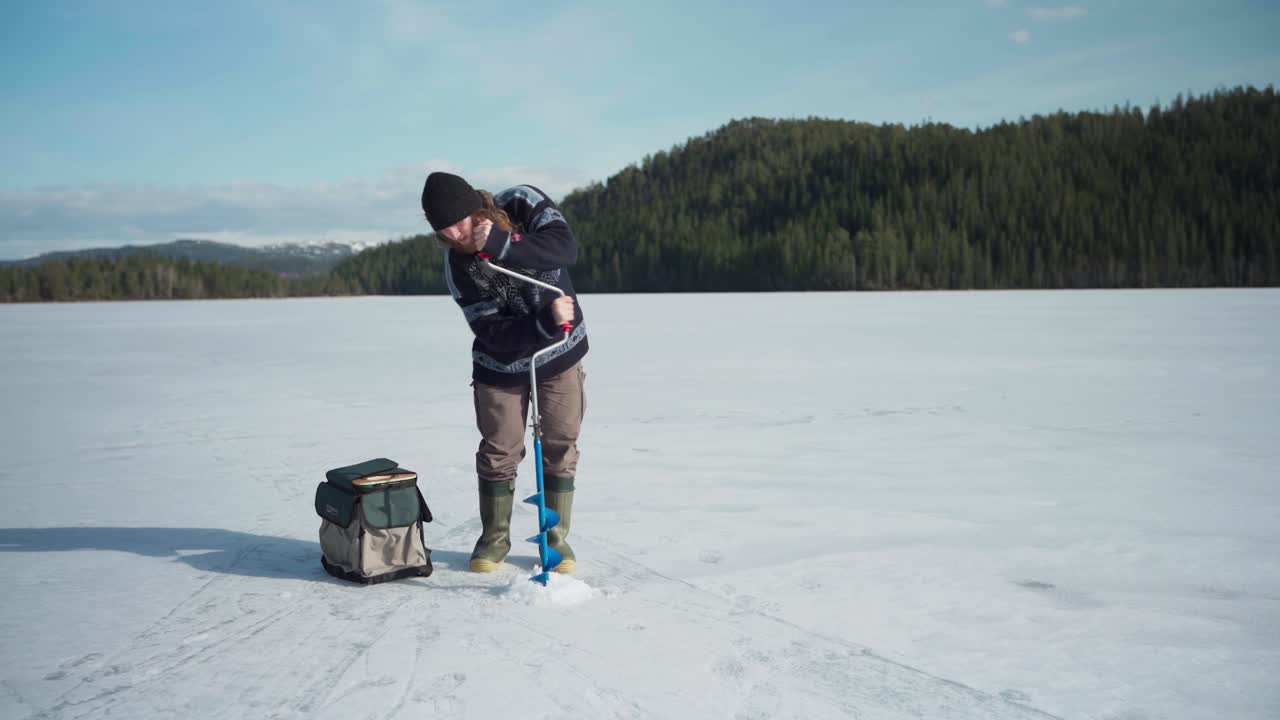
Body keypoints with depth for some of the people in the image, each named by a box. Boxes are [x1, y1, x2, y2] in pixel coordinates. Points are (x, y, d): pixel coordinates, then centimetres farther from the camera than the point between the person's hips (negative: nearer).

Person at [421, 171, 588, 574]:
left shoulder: (522, 204, -19)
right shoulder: (457, 266, -20)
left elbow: (566, 248, -34)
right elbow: (493, 332, -24)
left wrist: (501, 245, -45)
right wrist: (547, 321, -39)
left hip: (561, 348, 1)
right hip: (502, 360, 0)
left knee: (560, 448, 5)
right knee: (499, 452, 5)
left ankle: (556, 537, 19)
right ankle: (495, 537, 24)